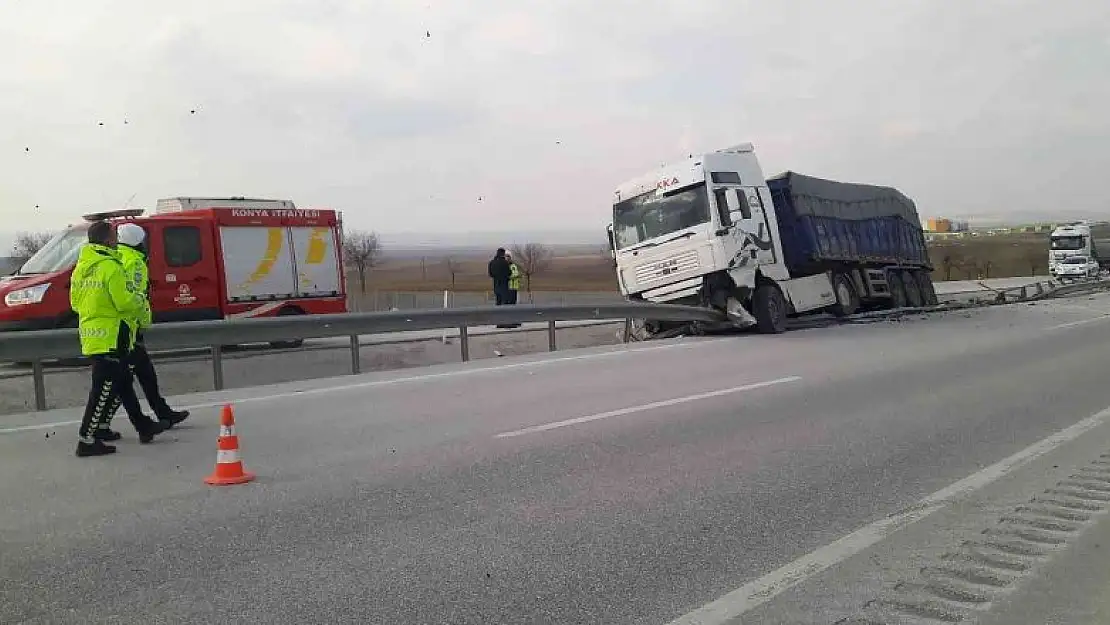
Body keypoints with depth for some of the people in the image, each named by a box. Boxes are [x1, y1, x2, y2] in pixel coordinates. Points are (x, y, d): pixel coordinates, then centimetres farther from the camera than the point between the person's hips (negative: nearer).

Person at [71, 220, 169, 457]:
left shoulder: (81, 267, 12)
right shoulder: (110, 266, -16)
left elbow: (75, 302, 19)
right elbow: (125, 302, -19)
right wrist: (139, 301, 1)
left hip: (90, 335, 10)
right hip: (110, 336, -10)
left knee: (123, 382, 19)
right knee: (105, 389, -5)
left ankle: (144, 427, 31)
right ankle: (87, 440, -3)